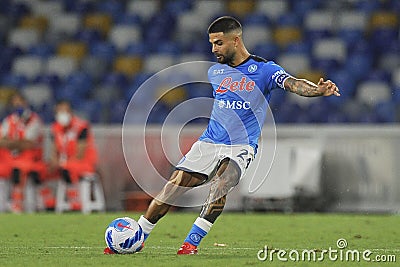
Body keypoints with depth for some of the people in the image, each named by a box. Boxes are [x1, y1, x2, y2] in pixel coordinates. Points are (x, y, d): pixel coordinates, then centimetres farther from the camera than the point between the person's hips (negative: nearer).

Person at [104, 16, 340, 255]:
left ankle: (191, 243, -26)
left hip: (241, 147, -4)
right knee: (172, 188, -6)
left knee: (219, 186, -31)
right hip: (209, 143, 4)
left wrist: (318, 90, -41)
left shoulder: (264, 69, -5)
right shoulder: (215, 72, 12)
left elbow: (293, 84, -22)